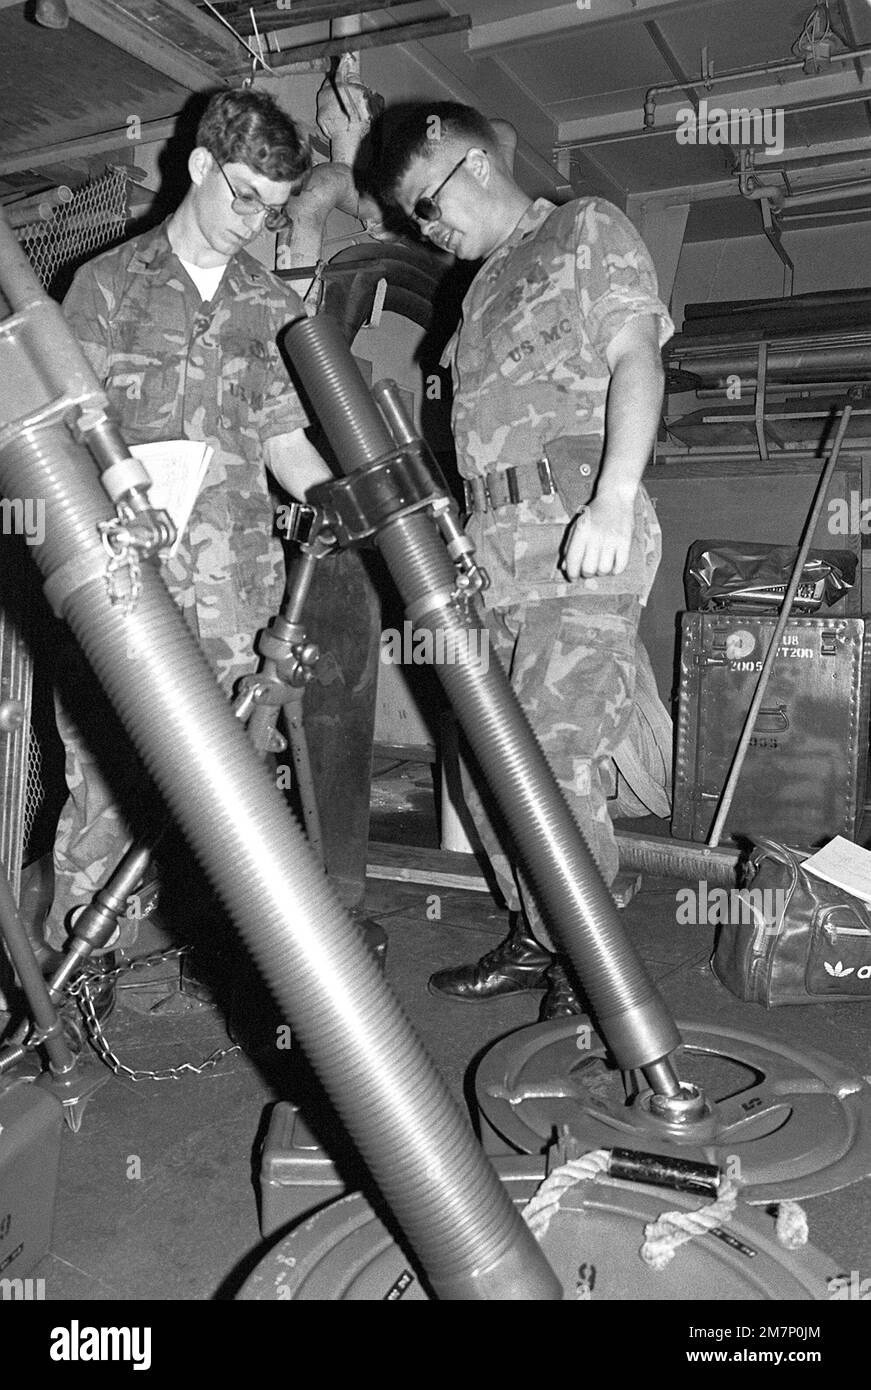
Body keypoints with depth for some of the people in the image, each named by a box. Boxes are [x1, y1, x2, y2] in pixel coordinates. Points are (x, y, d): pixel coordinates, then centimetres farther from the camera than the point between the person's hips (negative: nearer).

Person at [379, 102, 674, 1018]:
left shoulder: (588, 230, 9)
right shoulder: (484, 286, 28)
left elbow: (636, 357, -5)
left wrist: (614, 499, -19)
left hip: (580, 538, -8)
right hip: (496, 552, 8)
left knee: (556, 764, -13)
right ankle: (533, 943, 20)